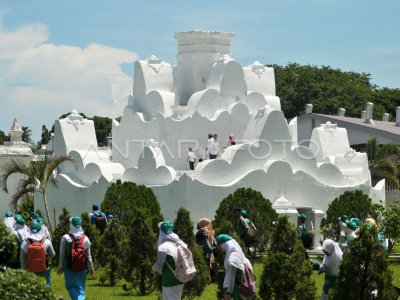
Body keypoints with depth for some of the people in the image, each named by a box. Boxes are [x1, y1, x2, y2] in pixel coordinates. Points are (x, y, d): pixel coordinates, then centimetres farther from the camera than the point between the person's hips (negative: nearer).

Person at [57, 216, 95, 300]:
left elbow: (62, 255, -5)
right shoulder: (85, 239, -2)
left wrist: (60, 267, 5)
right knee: (81, 288, 11)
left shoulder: (65, 238, -9)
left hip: (69, 268, -2)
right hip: (82, 268, 2)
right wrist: (91, 268, 12)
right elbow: (88, 255, 3)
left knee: (71, 286, 4)